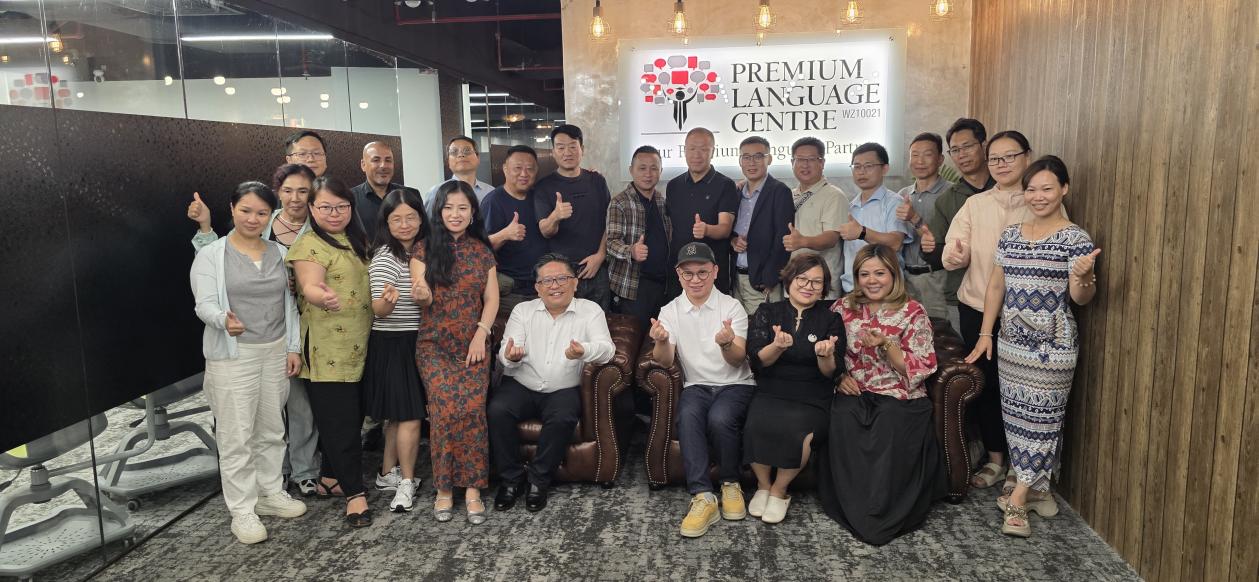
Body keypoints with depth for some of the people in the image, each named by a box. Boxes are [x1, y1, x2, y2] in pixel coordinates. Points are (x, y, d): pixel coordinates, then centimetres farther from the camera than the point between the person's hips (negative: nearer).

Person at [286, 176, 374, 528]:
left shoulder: (355, 241, 13)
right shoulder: (310, 246, -11)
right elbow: (310, 286, -28)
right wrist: (322, 297, -48)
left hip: (356, 346, 8)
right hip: (327, 349, -8)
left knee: (350, 415, 15)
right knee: (339, 420, -4)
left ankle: (329, 478, 29)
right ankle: (355, 492, 3)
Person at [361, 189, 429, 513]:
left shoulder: (423, 250, 5)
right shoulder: (385, 257, -17)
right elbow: (378, 311, -25)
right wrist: (387, 300, -43)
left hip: (415, 342, 8)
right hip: (393, 344, -8)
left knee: (398, 415, 16)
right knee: (411, 415, -3)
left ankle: (388, 474, 29)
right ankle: (407, 482, 12)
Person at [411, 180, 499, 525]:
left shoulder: (482, 251, 8)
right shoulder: (425, 250, 2)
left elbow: (491, 298, 6)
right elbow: (425, 298, -4)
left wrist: (481, 333, -8)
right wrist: (421, 296, -28)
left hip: (473, 345, 1)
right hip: (435, 346, -1)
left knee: (473, 410, -13)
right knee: (446, 411, -14)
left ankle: (472, 488, -4)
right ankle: (444, 487, 0)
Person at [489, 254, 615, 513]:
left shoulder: (590, 311, 5)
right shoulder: (522, 311, 10)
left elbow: (607, 348, -11)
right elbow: (505, 353, -1)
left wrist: (584, 351, -35)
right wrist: (511, 356, -28)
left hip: (564, 390, -1)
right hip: (521, 386, 2)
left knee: (563, 418, -32)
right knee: (497, 410, -26)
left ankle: (538, 480, -10)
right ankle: (512, 478, -8)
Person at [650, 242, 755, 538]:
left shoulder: (732, 306, -2)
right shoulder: (669, 311, 5)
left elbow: (737, 360, -12)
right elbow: (665, 361, -5)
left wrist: (727, 344, -36)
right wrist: (661, 342, -28)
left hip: (735, 384, -1)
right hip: (697, 386, 2)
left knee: (720, 418, -32)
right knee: (687, 416, -32)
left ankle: (731, 484, -7)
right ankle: (703, 497, -30)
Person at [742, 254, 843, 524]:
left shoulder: (830, 319, 9)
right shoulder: (766, 313, 9)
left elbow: (832, 373, 2)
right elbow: (758, 361, -3)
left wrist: (825, 356, -22)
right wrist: (777, 347, -25)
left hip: (812, 399, 0)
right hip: (770, 393, 0)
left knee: (798, 431, -31)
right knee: (757, 425, -31)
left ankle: (779, 491, -5)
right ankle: (762, 485, -4)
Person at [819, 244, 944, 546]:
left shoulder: (913, 312, 2)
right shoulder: (843, 308, 12)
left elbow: (921, 369, -2)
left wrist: (886, 344, -16)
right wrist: (838, 374, -5)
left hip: (899, 397, -2)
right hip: (854, 395, 2)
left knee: (891, 428, -34)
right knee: (842, 422, -31)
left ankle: (885, 518, -15)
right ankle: (854, 508, -15)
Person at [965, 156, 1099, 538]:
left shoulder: (1075, 239, -7)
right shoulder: (1010, 235, 8)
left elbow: (1080, 299, -11)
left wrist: (1084, 278, -33)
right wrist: (985, 333, 9)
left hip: (1052, 345, -5)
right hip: (1011, 341, 5)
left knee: (1041, 416, -2)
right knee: (1017, 413, 9)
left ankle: (1018, 500, 4)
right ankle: (1037, 488, 24)